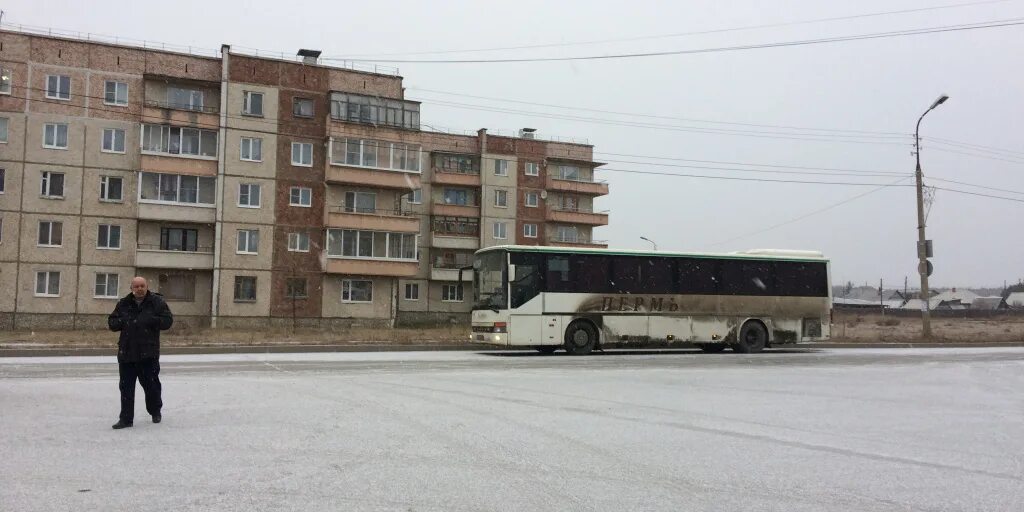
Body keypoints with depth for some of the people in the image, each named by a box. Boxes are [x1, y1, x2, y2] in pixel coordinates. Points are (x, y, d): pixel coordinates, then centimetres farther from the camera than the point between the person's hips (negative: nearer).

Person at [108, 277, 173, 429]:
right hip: (126, 352, 3)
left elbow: (168, 321, -5)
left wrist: (151, 320, -18)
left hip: (148, 353, -3)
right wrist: (123, 322, -10)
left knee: (151, 384, 5)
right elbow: (111, 322, 10)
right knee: (126, 387, 4)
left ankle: (155, 411, 28)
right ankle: (126, 418, 11)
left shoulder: (157, 302, 0)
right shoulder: (123, 304, 9)